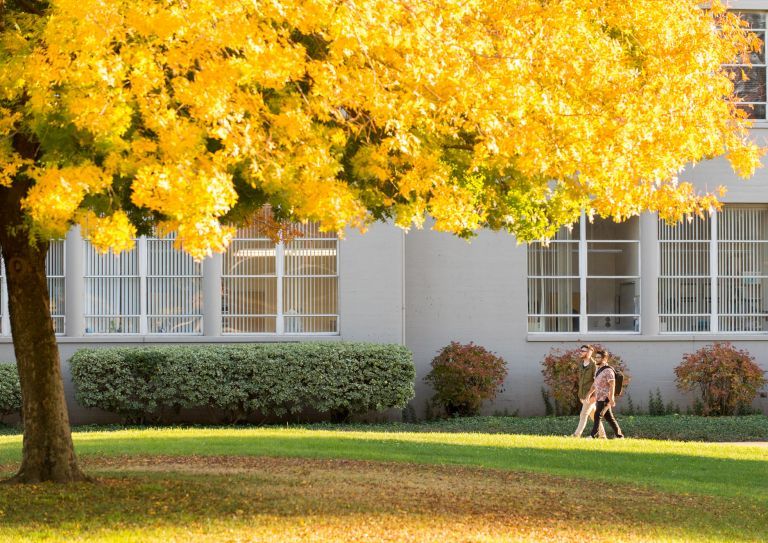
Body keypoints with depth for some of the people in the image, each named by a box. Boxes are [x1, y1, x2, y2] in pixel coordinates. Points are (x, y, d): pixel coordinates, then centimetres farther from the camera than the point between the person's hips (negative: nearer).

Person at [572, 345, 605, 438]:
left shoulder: (593, 365, -12)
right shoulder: (581, 365, 13)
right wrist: (580, 395, 19)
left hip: (590, 395, -8)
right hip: (584, 395, 8)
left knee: (583, 415, -12)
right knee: (593, 415, 11)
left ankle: (577, 434, -16)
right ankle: (602, 435, 17)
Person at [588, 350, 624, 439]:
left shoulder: (608, 370, -13)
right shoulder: (598, 370, 16)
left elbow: (612, 385, -20)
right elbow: (595, 384, 26)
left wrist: (611, 398, -26)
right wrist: (589, 394, 23)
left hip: (605, 398, -9)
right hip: (598, 398, 9)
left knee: (598, 415, -14)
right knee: (609, 417, 10)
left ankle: (593, 435, -16)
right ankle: (619, 435, 15)